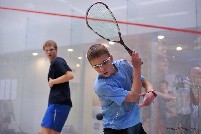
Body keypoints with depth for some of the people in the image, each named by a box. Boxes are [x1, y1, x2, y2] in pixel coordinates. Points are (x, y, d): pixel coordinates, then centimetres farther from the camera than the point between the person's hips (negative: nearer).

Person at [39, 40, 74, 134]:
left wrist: (53, 82, -12)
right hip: (57, 102, 10)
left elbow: (70, 75, -22)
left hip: (59, 103, -10)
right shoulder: (53, 64, 24)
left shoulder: (58, 61, -5)